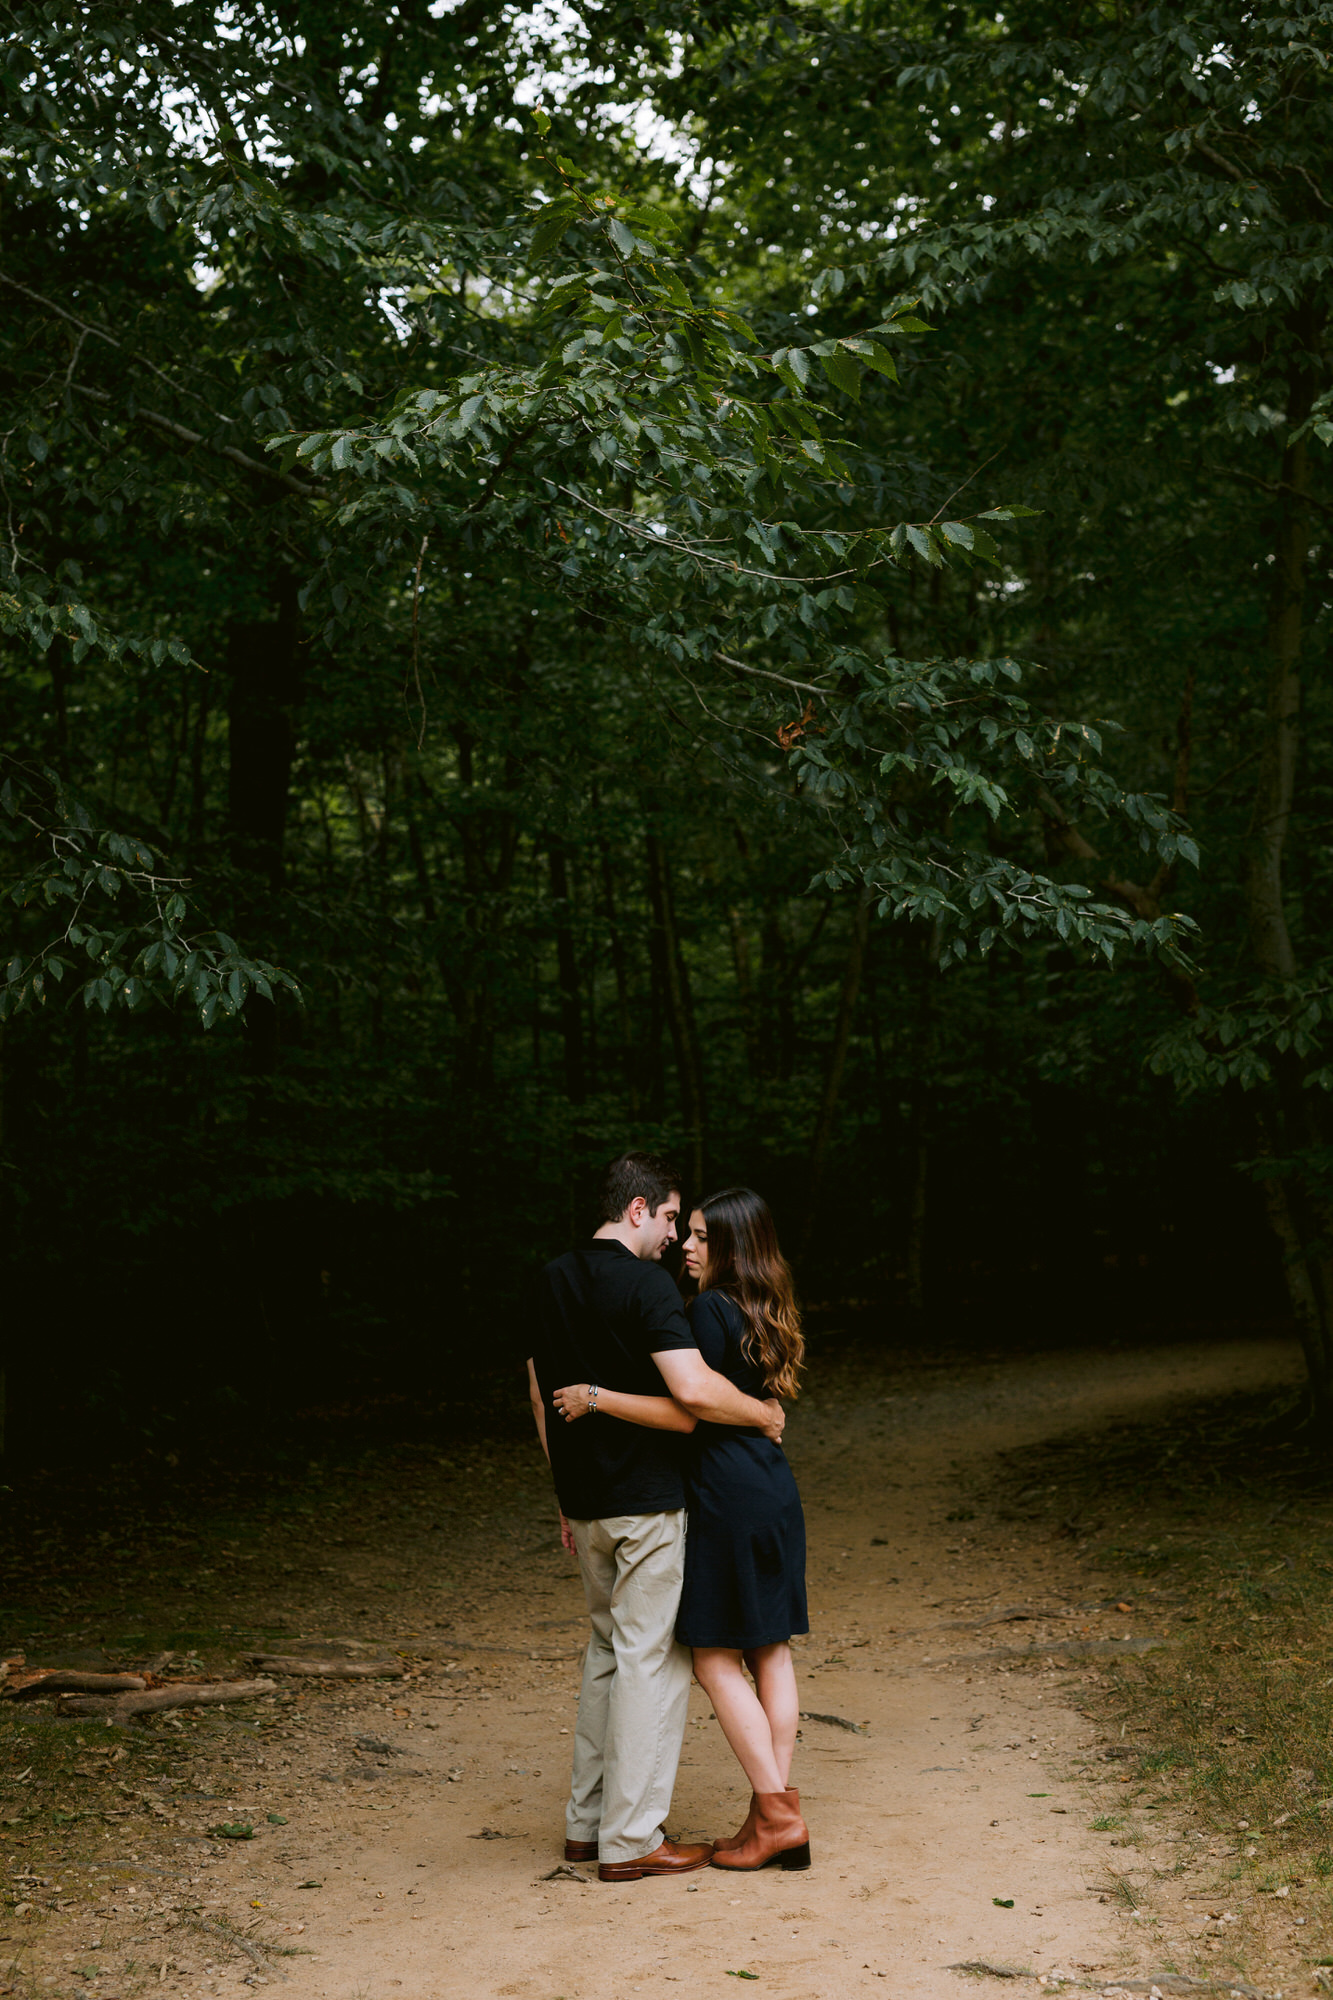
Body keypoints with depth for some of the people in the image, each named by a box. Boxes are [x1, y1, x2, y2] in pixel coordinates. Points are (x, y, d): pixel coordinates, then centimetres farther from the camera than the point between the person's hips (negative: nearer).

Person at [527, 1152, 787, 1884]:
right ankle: (631, 1839, 3)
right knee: (651, 1658, -1)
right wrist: (763, 1413, -9)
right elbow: (694, 1391, -26)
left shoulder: (552, 1281, 9)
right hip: (646, 1500, -8)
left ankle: (587, 1820, 23)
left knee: (608, 1648, 19)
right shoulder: (645, 1284, -16)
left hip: (586, 1499, 8)